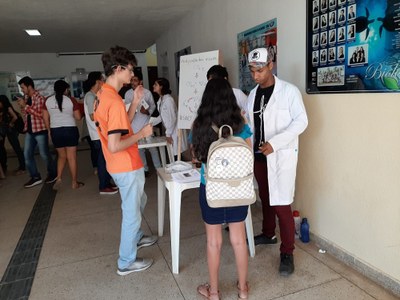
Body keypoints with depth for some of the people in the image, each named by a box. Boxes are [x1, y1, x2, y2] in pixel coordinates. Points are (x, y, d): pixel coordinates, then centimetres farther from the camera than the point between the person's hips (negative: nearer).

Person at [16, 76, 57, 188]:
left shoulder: (39, 98, -13)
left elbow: (40, 114, -22)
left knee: (44, 154, 3)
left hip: (40, 130, -8)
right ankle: (35, 177, 16)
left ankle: (53, 173, 23)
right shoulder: (26, 98, 10)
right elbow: (25, 113, 18)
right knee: (27, 154, 6)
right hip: (29, 130, 8)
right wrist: (22, 106, -1)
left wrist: (25, 105, -22)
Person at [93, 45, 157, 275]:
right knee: (132, 212, 7)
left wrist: (135, 103, 6)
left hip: (120, 166, 10)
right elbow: (114, 146, -29)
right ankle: (127, 262, 25)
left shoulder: (102, 95, 6)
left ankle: (135, 238, 48)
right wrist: (142, 133, -17)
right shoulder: (115, 101, -26)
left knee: (139, 201, 28)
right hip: (127, 167, -10)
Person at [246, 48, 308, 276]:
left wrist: (274, 143, -24)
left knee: (281, 205, -6)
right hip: (259, 155, 6)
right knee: (265, 198, 19)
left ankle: (287, 253, 9)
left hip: (281, 157, -6)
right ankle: (268, 234, 40)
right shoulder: (253, 94, 10)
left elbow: (301, 121, -14)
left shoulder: (289, 91, -8)